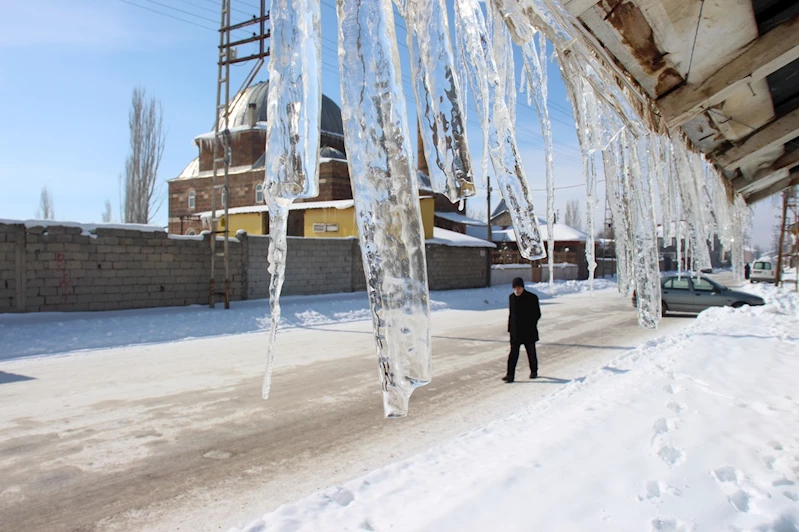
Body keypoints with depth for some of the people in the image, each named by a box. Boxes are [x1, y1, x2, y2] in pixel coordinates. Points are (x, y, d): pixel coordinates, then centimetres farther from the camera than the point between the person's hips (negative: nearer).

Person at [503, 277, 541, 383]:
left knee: (531, 352, 12)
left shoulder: (532, 298, -9)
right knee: (513, 353, -2)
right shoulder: (511, 297, 5)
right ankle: (510, 375, -3)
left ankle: (534, 371, 32)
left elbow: (537, 314, -5)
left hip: (528, 331, -3)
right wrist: (510, 328, 10)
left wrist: (530, 325, -13)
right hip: (515, 331, 3)